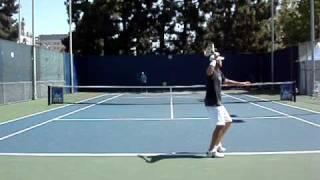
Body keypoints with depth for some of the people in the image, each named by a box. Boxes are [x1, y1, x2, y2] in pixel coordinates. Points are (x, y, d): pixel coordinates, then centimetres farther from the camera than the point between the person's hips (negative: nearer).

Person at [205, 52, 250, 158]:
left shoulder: (219, 72, 13)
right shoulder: (212, 72, -17)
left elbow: (226, 81, 31)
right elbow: (209, 70, -46)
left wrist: (241, 83, 37)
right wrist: (214, 60, -34)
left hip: (218, 103, 11)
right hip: (212, 103, -11)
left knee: (228, 121, 20)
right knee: (220, 125, -18)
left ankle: (217, 144, 29)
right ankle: (211, 150, -12)